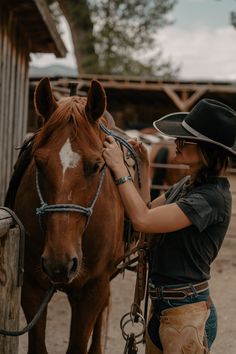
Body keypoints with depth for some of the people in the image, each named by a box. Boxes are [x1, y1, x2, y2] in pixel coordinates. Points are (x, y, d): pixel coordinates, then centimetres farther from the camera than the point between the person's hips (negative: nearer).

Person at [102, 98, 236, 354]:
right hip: (161, 304, 9)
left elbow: (143, 220, -27)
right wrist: (143, 166, 7)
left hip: (186, 313, -9)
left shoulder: (213, 197, -22)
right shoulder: (187, 184, 6)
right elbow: (148, 210, 16)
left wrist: (119, 167, -18)